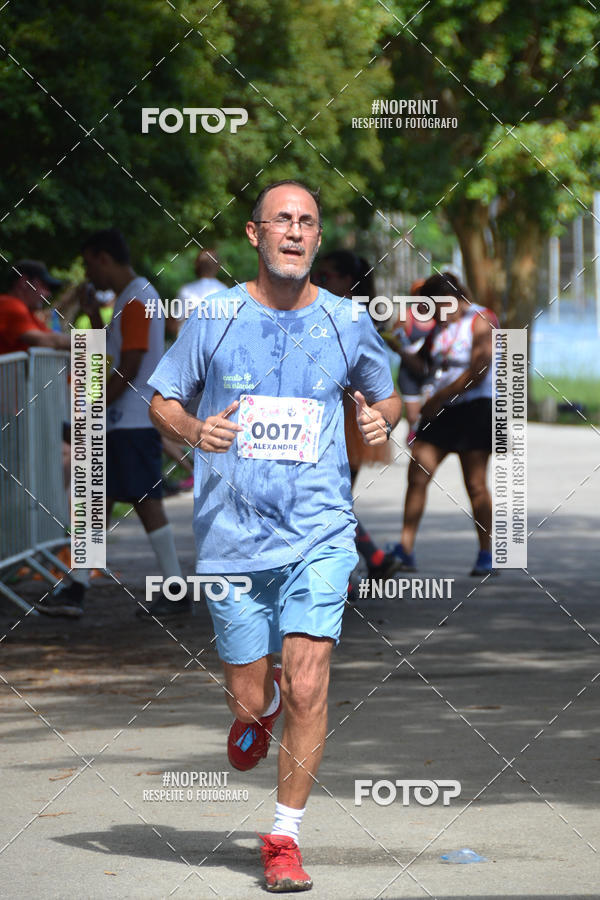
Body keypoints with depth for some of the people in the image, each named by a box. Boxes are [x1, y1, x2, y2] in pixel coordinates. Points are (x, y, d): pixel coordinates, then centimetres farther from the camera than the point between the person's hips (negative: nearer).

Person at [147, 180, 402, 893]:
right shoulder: (213, 318, 0)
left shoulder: (345, 325, 4)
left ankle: (284, 838, 2)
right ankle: (258, 711, 45)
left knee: (307, 689, -12)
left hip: (319, 533, 0)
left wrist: (381, 419, -3)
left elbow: (386, 396, 20)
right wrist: (193, 430, -12)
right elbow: (161, 401, 10)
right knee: (250, 699, 5)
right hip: (232, 536, 0)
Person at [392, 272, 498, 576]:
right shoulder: (439, 324, 15)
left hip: (474, 407, -7)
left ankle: (486, 554, 5)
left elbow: (477, 373, -16)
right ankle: (405, 548, -4)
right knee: (417, 476, -4)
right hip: (439, 410, 7)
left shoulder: (481, 322, -8)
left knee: (476, 484, -5)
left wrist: (438, 398, -12)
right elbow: (423, 365, 17)